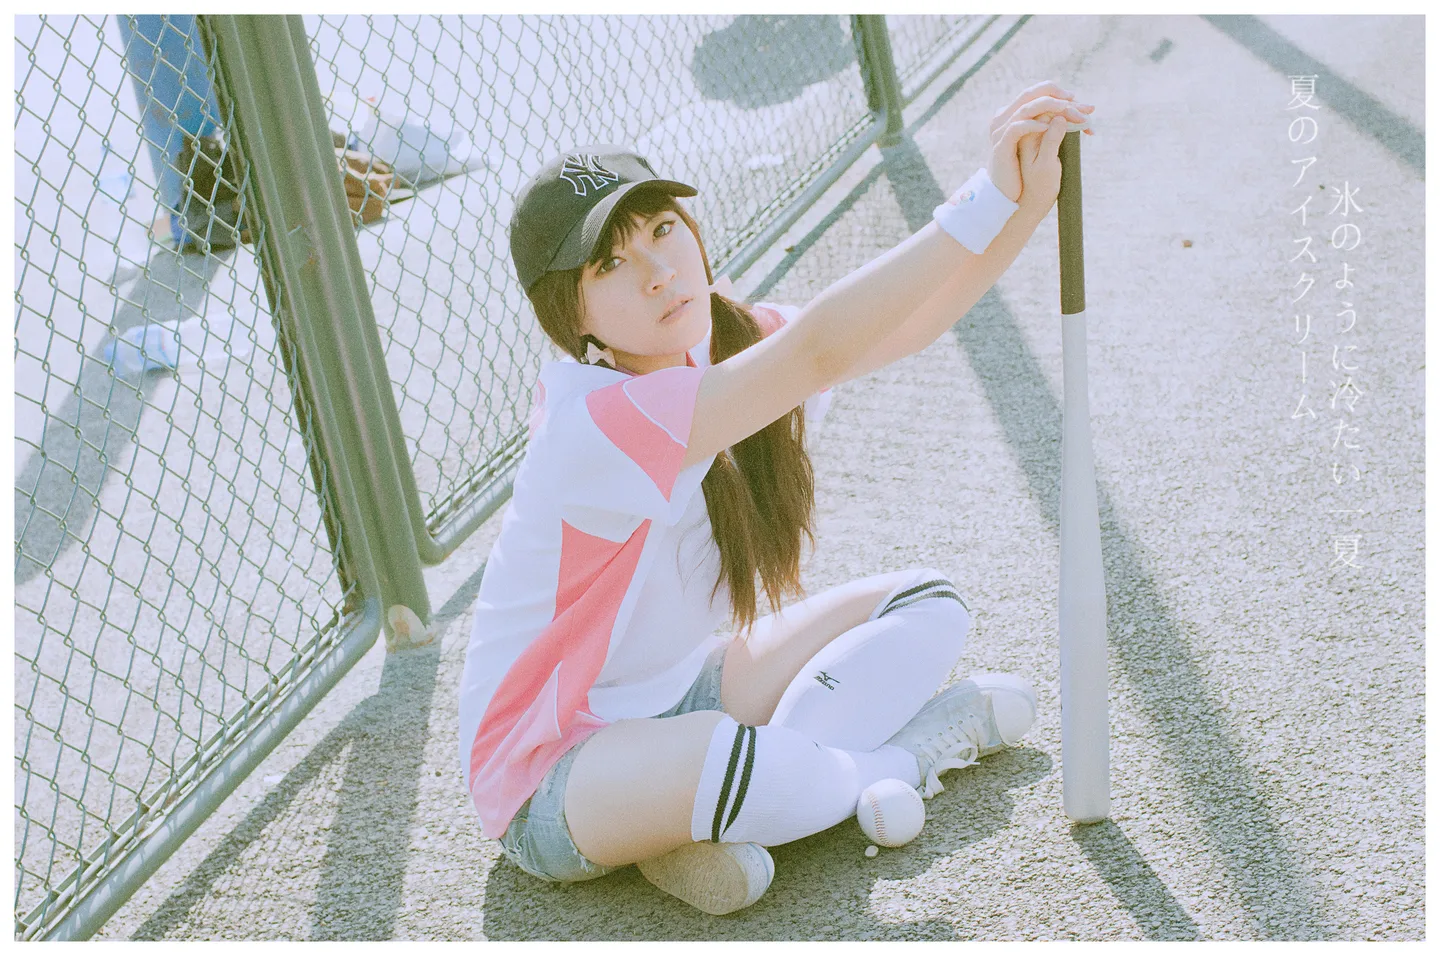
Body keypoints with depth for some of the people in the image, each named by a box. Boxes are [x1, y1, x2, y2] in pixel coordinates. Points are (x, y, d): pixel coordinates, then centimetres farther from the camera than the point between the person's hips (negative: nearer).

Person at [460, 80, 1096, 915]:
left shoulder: (727, 344, -5)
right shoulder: (595, 424, -31)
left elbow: (909, 323, -14)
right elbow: (822, 351, -40)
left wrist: (1029, 198, -29)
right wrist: (990, 197, -40)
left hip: (684, 691, 8)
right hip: (553, 775, -8)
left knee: (930, 605, 2)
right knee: (724, 759, -41)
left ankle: (714, 821, -10)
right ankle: (895, 759, -7)